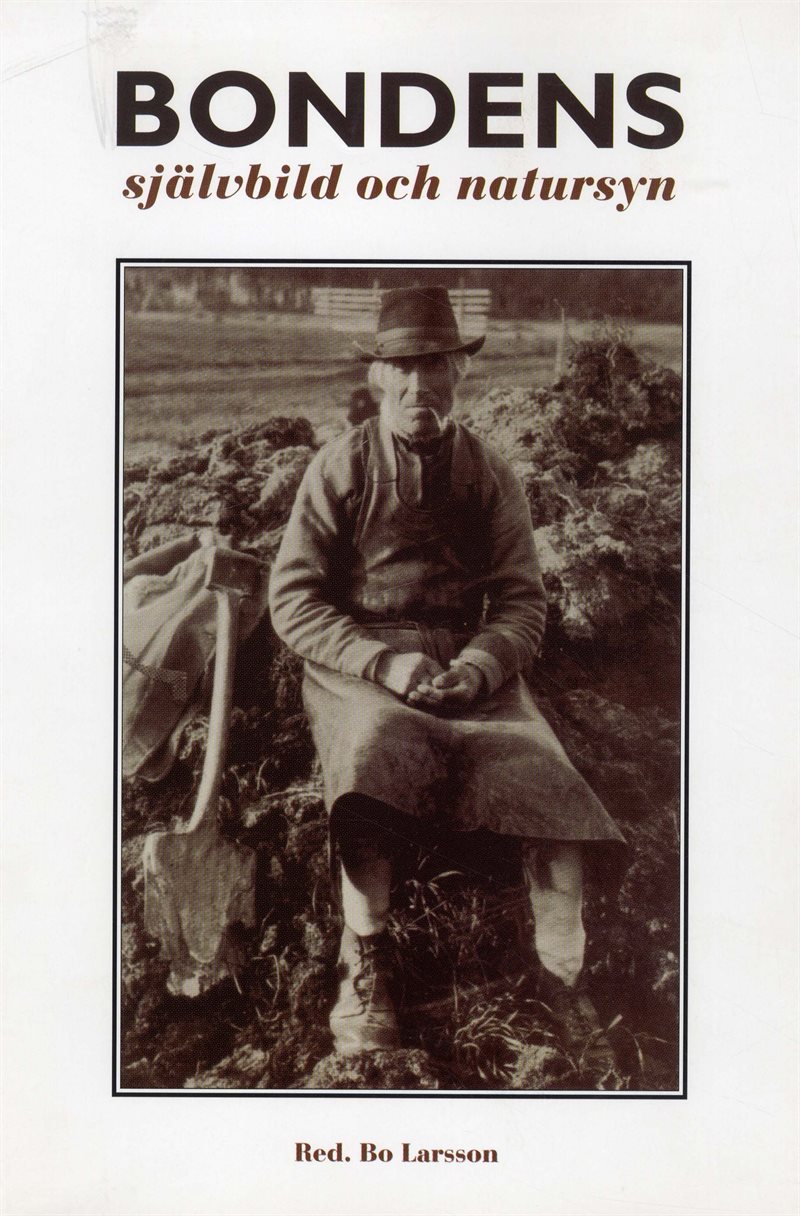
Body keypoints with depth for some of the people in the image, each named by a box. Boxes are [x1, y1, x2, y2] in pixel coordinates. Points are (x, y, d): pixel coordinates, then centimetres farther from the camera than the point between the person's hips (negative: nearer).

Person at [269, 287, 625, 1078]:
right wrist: (386, 662, -17)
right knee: (379, 749, -35)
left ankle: (563, 984, -10)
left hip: (470, 665, 2)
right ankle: (363, 964, -21)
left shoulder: (490, 477, 8)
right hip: (358, 664, -2)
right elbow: (293, 601, -3)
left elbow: (521, 602, 6)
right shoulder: (339, 469, 1)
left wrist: (479, 665, -16)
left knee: (544, 775, -24)